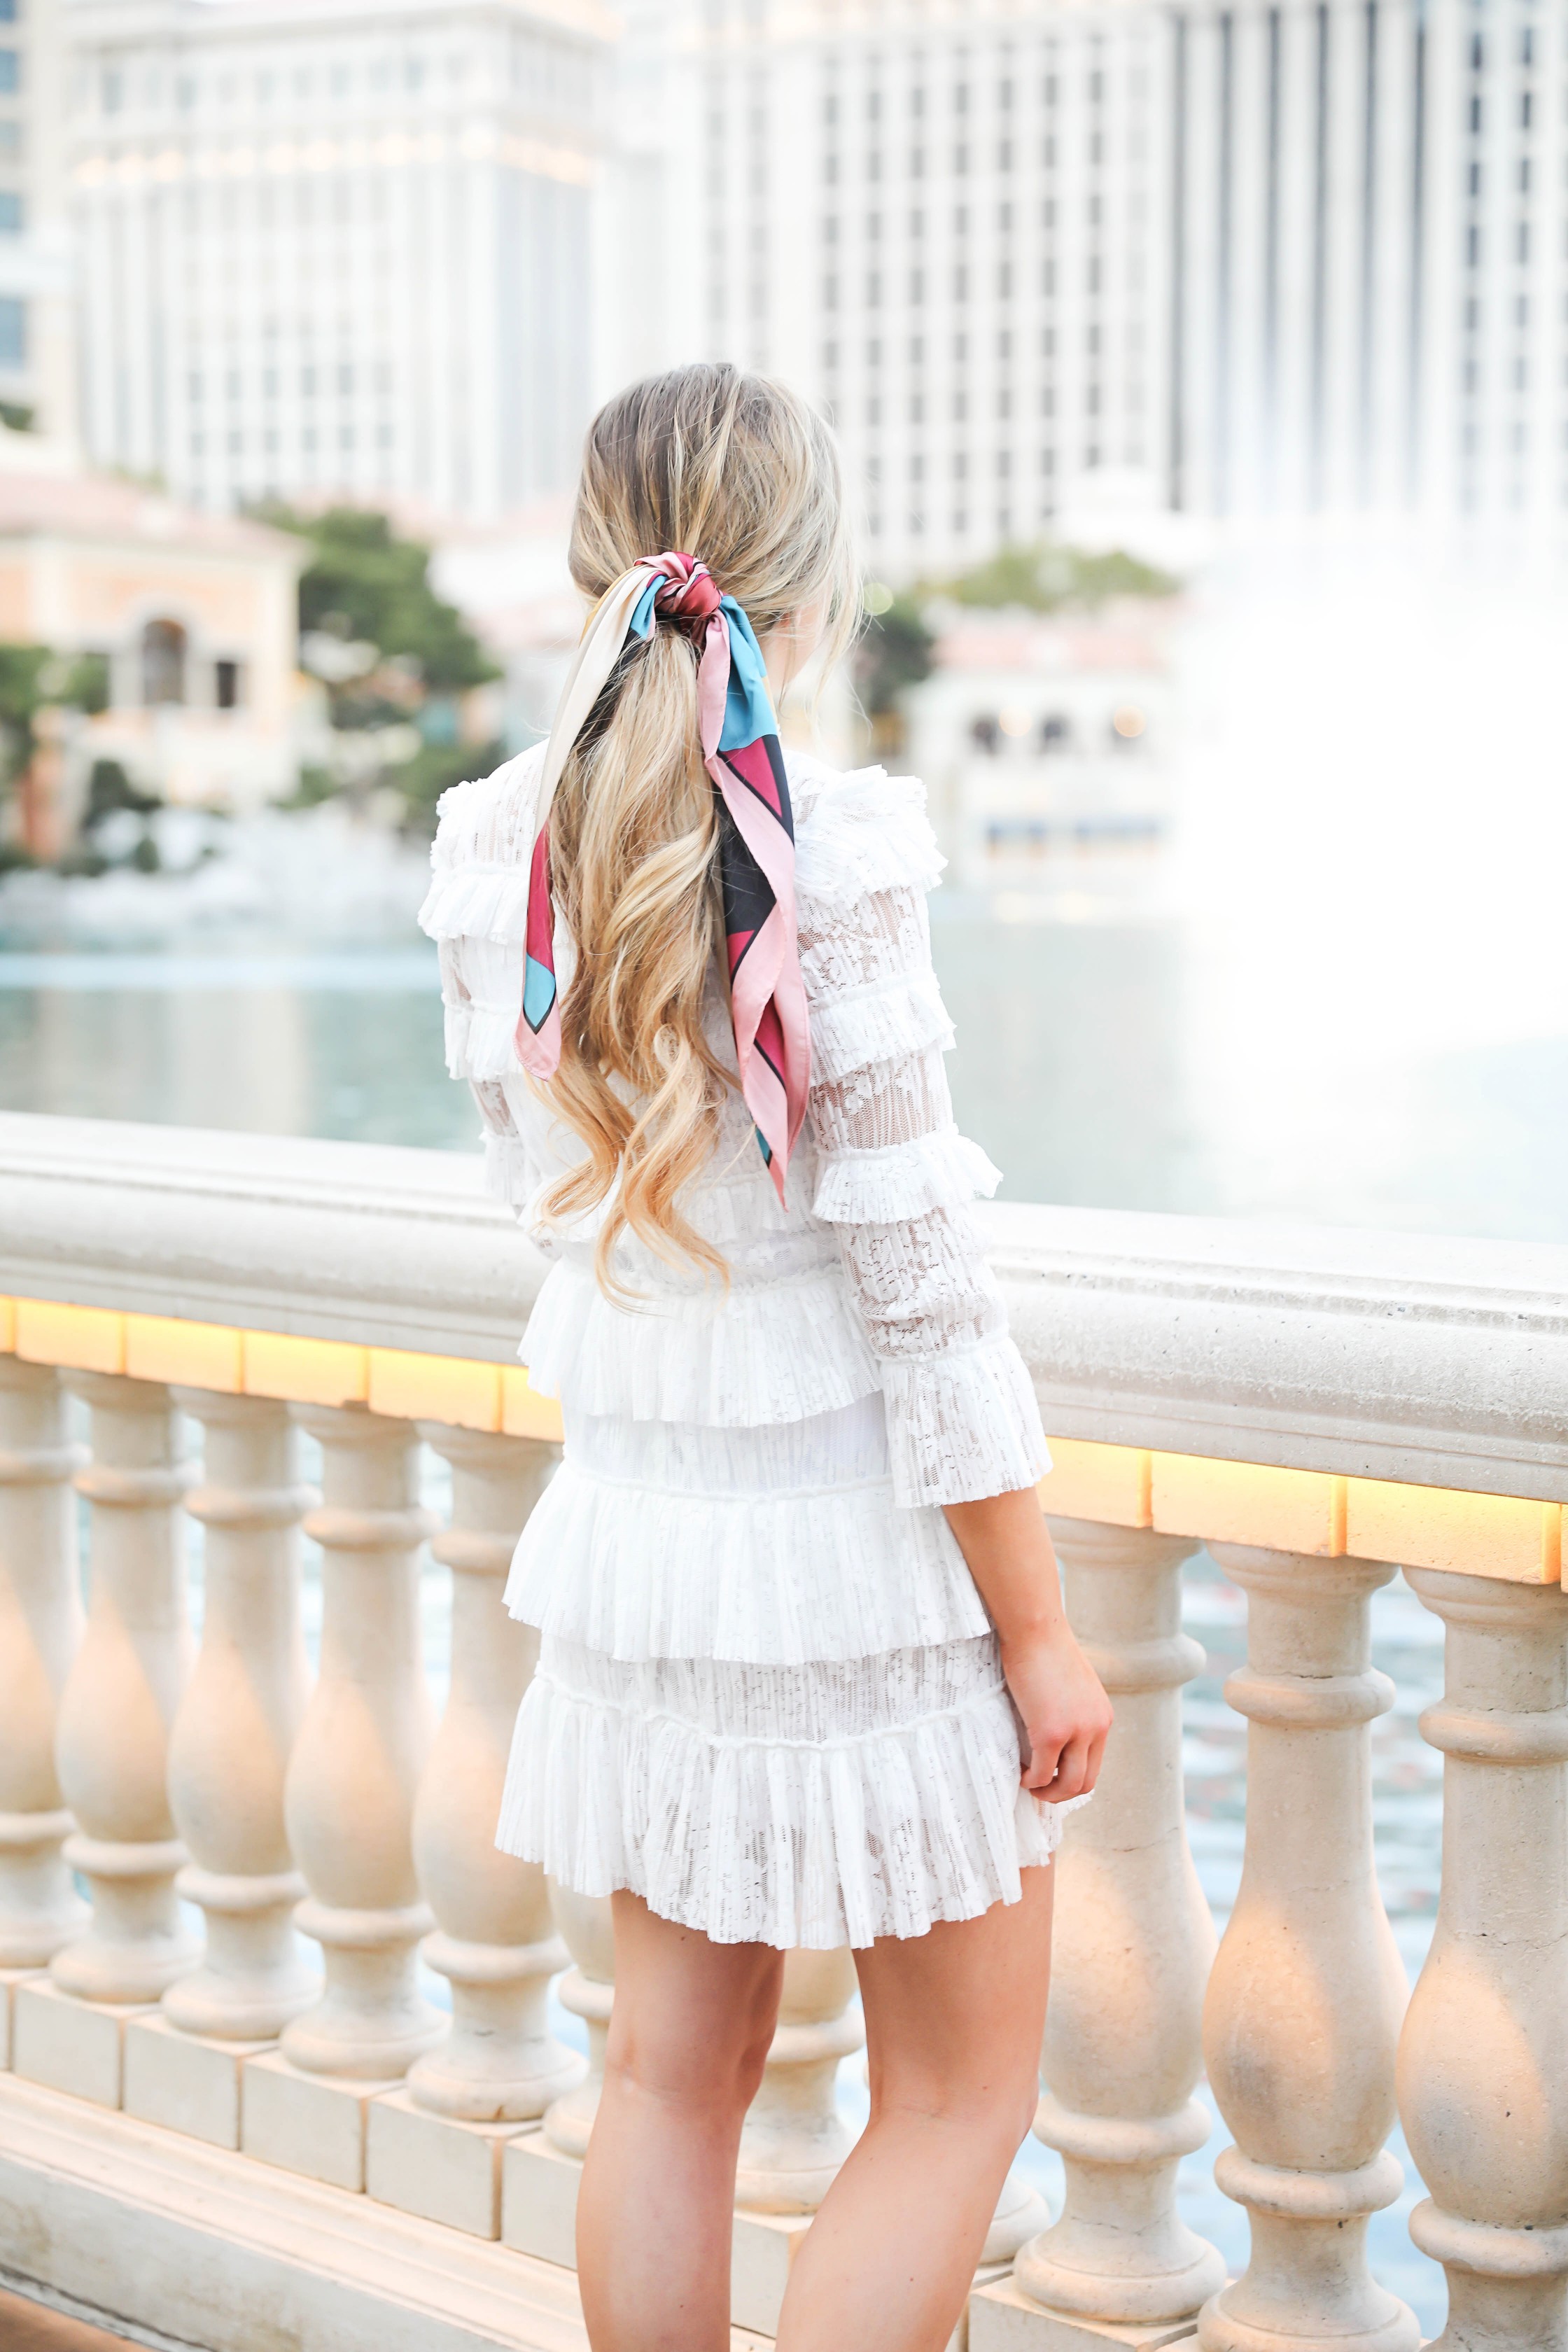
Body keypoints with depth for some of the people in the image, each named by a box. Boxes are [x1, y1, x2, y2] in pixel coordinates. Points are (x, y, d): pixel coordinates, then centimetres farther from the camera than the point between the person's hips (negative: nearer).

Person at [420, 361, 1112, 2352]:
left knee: (672, 2070, 18)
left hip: (639, 1520, 6)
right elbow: (924, 1291, -17)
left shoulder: (498, 853, -2)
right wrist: (1041, 1631, -10)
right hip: (863, 1540, -6)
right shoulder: (829, 864, -19)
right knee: (958, 2097, 12)